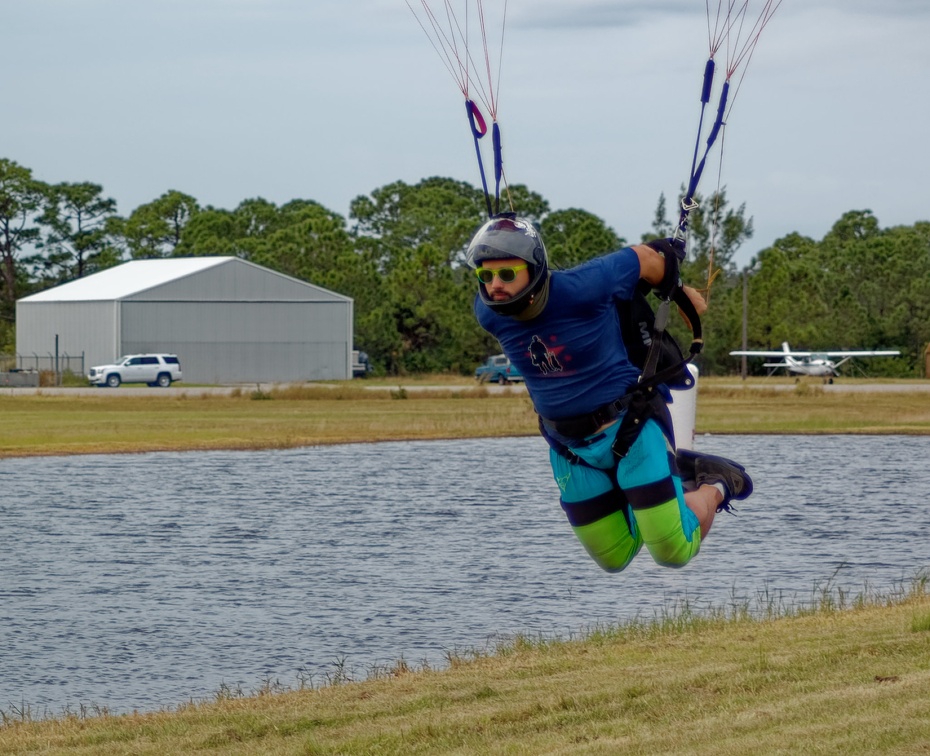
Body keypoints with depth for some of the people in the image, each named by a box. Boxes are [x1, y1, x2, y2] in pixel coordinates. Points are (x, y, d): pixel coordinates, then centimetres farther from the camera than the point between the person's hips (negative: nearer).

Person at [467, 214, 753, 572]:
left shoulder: (581, 288, -29)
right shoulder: (488, 314, -13)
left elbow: (645, 258, -11)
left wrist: (681, 290, 10)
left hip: (631, 428, -5)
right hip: (568, 446, 6)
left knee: (673, 553, -8)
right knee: (614, 558, 16)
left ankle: (714, 485, 22)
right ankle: (680, 469, 37)